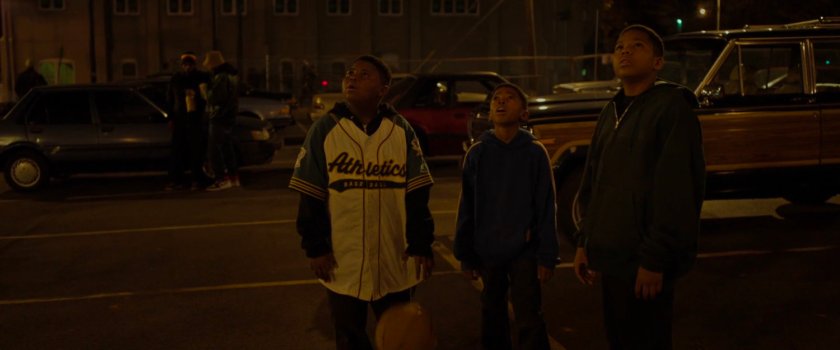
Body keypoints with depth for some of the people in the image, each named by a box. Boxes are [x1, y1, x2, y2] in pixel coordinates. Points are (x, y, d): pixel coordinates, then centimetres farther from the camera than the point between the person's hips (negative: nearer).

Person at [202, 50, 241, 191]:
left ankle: (222, 179, -8)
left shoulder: (221, 77, -18)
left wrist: (206, 90, -7)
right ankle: (233, 178, 19)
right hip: (229, 118, 10)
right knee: (227, 149, 15)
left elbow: (215, 98, -23)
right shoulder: (232, 75, 14)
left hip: (219, 119, -10)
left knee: (213, 150, -6)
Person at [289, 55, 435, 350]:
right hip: (342, 259, -1)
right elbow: (311, 196, -3)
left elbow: (416, 194, -2)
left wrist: (421, 245, -4)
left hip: (394, 258, 1)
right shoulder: (324, 129, -5)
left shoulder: (401, 130, -2)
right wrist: (315, 248, -7)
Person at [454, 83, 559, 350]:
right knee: (492, 316, 16)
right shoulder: (477, 153, -1)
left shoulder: (535, 152, -6)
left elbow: (546, 208, -5)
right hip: (487, 251, 3)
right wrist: (465, 254, 4)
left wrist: (547, 256, -8)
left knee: (529, 320, -1)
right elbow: (467, 208, 3)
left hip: (524, 251, -2)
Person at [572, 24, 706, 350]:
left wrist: (655, 258, -20)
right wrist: (585, 241, 12)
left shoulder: (672, 107, -11)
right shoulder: (611, 112, 12)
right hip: (612, 254, 7)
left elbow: (676, 190, -18)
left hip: (643, 259, -7)